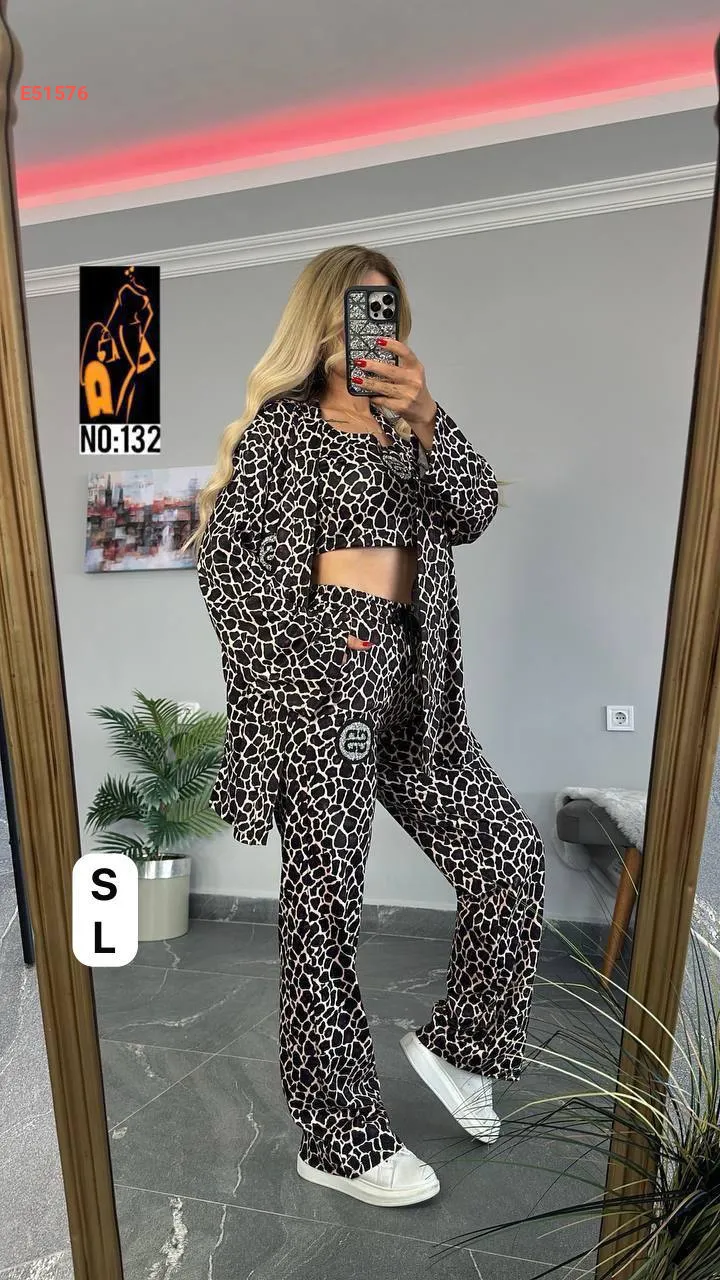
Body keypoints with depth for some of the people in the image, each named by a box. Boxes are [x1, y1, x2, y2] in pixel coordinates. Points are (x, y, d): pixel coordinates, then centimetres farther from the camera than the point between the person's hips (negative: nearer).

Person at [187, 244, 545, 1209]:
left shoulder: (405, 429, 21)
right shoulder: (281, 425, 6)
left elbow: (475, 510, 3)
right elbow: (225, 553, -4)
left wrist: (426, 422, -13)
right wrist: (302, 661, -9)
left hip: (408, 681, 7)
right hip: (322, 676, -6)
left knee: (511, 853, 5)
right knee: (324, 904, 3)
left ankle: (456, 1042, 29)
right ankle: (339, 1140, 25)